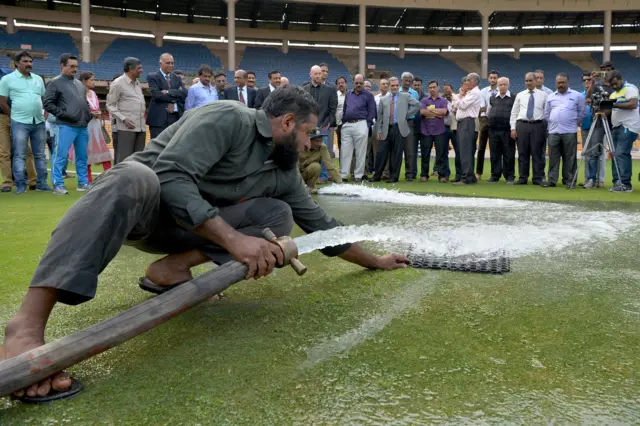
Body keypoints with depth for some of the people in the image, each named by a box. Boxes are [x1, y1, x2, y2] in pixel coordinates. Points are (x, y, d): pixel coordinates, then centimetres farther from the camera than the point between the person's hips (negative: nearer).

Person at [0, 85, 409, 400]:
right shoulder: (228, 118, -16)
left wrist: (375, 261, 20)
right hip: (138, 204, -6)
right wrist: (234, 238, -35)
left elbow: (321, 224, 17)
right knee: (134, 176, -42)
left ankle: (173, 267, -15)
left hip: (189, 230, 7)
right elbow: (172, 177, -29)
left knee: (279, 214, -9)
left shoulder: (285, 172, 8)